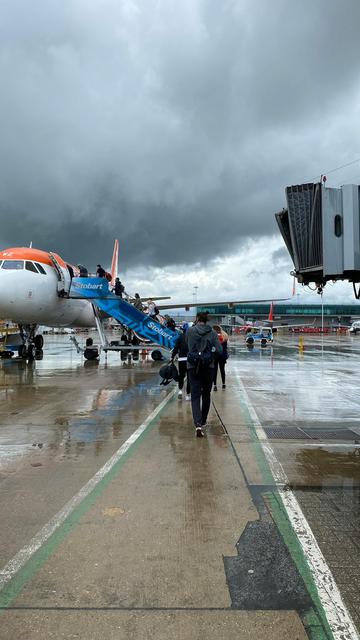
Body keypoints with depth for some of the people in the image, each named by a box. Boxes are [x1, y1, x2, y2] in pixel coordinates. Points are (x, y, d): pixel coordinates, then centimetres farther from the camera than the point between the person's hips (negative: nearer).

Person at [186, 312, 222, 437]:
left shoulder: (189, 331, -4)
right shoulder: (212, 333, -3)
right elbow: (220, 351, -4)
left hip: (193, 367, -1)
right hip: (208, 367, 1)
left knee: (195, 396, -1)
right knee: (206, 395, 17)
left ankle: (198, 424, -18)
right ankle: (203, 422, 28)